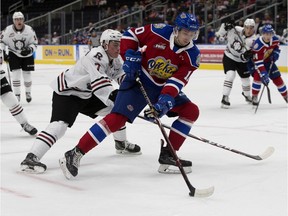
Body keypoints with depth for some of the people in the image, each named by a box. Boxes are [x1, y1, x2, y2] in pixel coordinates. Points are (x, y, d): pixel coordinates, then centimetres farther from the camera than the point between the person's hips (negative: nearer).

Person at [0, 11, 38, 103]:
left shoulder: (29, 30, -17)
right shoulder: (7, 30, -17)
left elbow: (34, 43, -9)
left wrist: (30, 49, -28)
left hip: (27, 55, 1)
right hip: (14, 54, 0)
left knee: (27, 74, 6)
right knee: (15, 73, -10)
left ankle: (28, 92, 29)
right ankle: (17, 95, 1)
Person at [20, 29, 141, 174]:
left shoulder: (116, 60, 2)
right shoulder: (96, 56, -28)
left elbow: (123, 77, 4)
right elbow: (99, 83, -39)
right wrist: (116, 98, -43)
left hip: (87, 95, 10)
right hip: (66, 92, -10)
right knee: (60, 124, -28)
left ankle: (121, 144, 32)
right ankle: (31, 158, -36)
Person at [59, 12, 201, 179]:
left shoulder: (192, 55, -12)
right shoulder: (160, 32, -19)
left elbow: (177, 81, -19)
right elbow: (131, 35, -5)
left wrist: (165, 100, -34)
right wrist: (130, 56, -17)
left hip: (164, 88, 5)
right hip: (138, 80, -5)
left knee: (191, 111, -4)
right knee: (117, 118, -20)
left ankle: (168, 155, 2)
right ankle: (75, 154, -20)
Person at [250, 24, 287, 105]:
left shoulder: (275, 39, -18)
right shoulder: (258, 45, -37)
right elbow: (258, 62, -40)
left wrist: (276, 53, -12)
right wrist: (263, 75, -46)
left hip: (268, 61, 5)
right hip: (255, 61, -5)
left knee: (277, 77, 2)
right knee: (257, 76, -28)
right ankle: (254, 97, -11)